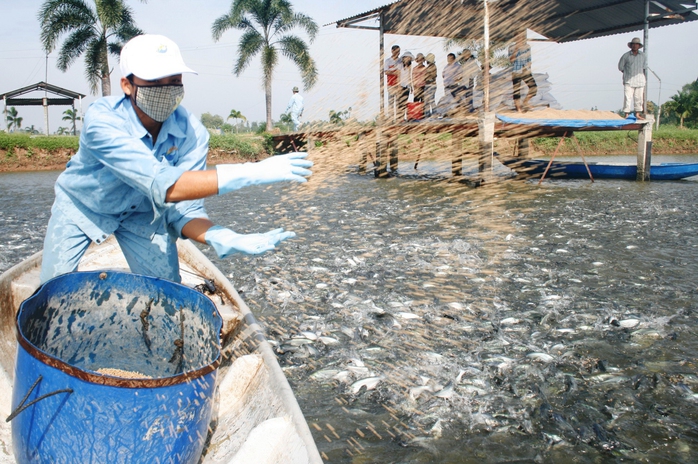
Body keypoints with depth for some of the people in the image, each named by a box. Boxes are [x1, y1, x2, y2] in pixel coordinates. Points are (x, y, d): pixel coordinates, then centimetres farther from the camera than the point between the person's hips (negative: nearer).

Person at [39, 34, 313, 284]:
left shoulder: (191, 133, -26)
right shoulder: (102, 120, -38)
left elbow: (182, 209, -25)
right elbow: (164, 186, -48)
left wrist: (221, 238, -47)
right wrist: (250, 173, -53)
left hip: (140, 211, 3)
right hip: (82, 206, -2)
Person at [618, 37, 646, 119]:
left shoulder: (642, 55, 10)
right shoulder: (626, 55, -1)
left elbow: (644, 67, 21)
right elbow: (620, 67, 6)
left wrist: (642, 75, 12)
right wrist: (627, 73, 6)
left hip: (640, 80, 4)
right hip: (629, 80, -4)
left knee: (639, 97, 5)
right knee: (628, 97, -10)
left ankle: (637, 114, 12)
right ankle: (626, 114, -8)